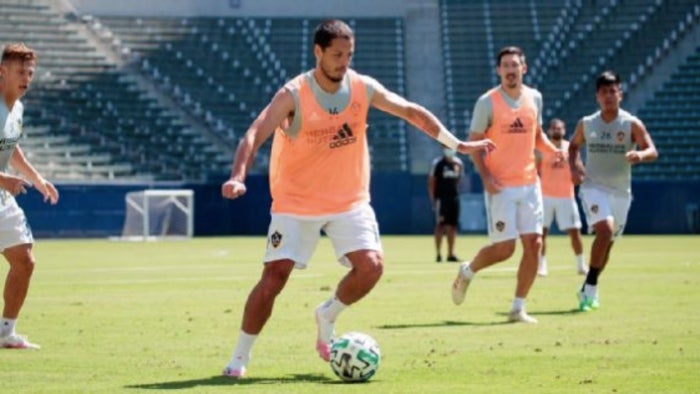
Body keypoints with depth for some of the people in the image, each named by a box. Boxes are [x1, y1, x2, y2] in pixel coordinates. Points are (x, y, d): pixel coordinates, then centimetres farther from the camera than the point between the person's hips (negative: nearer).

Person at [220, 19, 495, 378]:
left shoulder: (363, 88, -5)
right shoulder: (293, 95, -16)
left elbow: (410, 111, 5)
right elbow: (253, 136, -24)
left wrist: (457, 144, 2)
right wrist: (238, 177, -41)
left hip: (350, 201, 3)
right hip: (296, 202, -3)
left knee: (371, 266, -15)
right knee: (273, 278, -12)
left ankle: (326, 317, 13)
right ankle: (240, 357, 5)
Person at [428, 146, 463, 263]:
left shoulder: (458, 163, 9)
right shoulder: (438, 163, -7)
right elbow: (431, 182, -5)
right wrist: (433, 200, -9)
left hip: (454, 198, 5)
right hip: (441, 199, -5)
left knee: (452, 226, 6)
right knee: (441, 226, -6)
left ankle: (451, 254, 11)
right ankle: (438, 254, -3)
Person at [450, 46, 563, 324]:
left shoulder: (534, 98, 7)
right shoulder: (487, 102, -7)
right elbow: (473, 143, -4)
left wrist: (552, 150, -1)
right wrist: (485, 176, -17)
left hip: (529, 183, 5)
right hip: (500, 186, -5)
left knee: (534, 244, -2)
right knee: (504, 248, -7)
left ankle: (518, 308, 7)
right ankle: (467, 272, 24)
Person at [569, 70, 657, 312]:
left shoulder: (631, 124, -3)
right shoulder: (586, 124, 3)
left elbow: (652, 151, -10)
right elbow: (574, 146, 20)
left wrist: (641, 155, -33)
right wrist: (574, 167, 1)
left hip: (620, 192, 2)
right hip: (593, 187, -2)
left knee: (608, 242, 9)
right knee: (605, 230, -25)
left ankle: (588, 291, 28)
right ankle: (590, 286, -14)